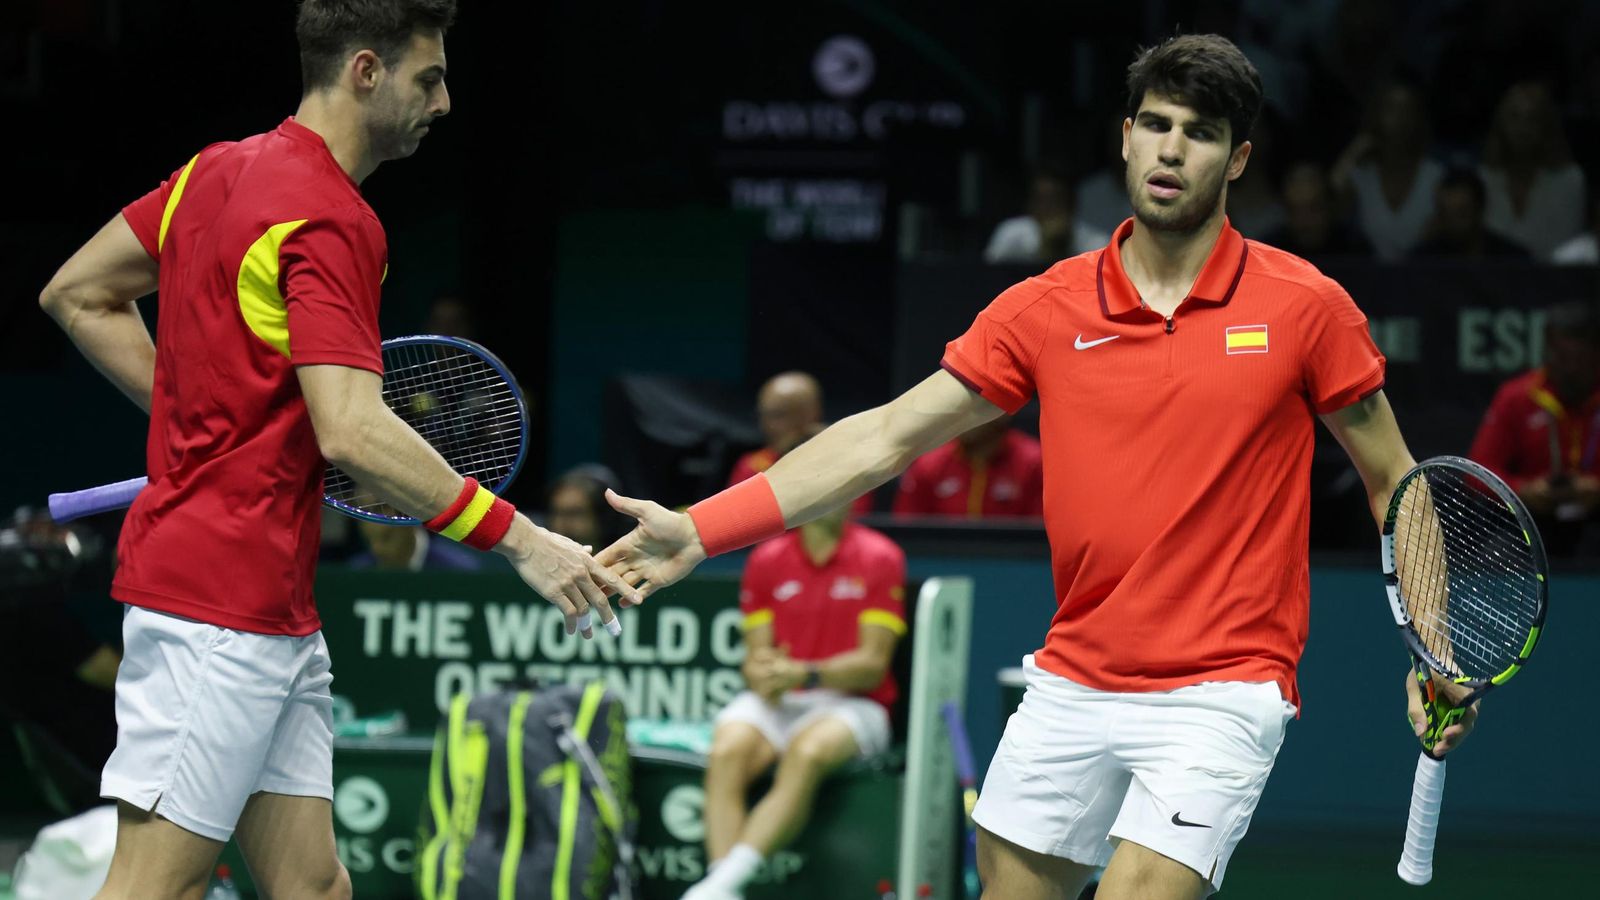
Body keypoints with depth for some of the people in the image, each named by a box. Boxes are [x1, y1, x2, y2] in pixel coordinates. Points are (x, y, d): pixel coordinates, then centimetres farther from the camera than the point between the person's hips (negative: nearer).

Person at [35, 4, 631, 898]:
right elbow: (353, 432, -25)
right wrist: (517, 537, -21)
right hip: (220, 604, -10)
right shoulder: (330, 221, -16)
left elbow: (78, 296, 20)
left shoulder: (219, 171, 12)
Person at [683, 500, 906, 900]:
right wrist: (763, 676, -18)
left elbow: (872, 664, -6)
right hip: (775, 702, 3)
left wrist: (803, 673, -23)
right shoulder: (767, 560, 9)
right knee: (727, 750, -32)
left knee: (808, 751, -37)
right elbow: (756, 656, 7)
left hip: (849, 705, -2)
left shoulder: (879, 558, 0)